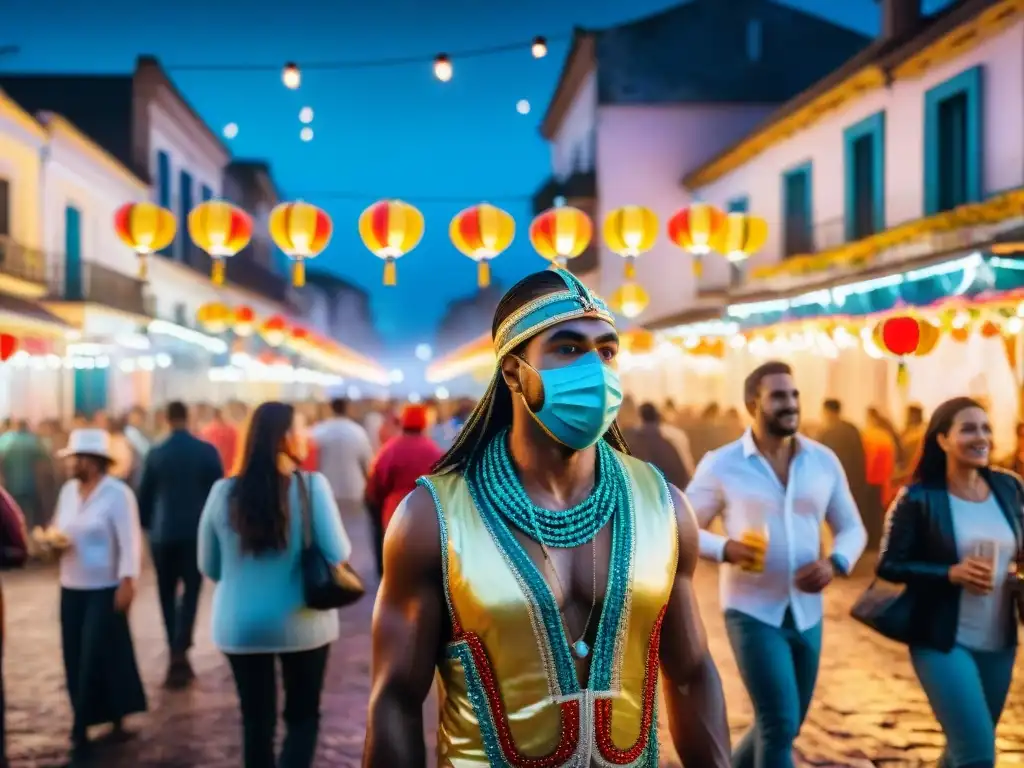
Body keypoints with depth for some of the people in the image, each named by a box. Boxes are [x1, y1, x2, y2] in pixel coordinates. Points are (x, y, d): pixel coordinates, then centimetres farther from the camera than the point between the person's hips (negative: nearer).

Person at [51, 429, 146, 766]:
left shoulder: (118, 493, -13)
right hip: (71, 587, 7)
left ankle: (82, 732, 6)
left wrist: (127, 583, -20)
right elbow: (59, 528, 18)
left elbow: (129, 542, -15)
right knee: (76, 659, 7)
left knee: (96, 659, -3)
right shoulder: (68, 490, 7)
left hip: (105, 590, -6)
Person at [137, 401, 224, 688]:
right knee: (190, 590, 1)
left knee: (168, 593, 13)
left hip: (163, 532, 1)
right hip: (197, 530, -1)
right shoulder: (207, 451, -4)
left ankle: (175, 653, 17)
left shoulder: (155, 453, -2)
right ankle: (179, 650, -15)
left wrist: (146, 525, 17)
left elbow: (144, 495, 3)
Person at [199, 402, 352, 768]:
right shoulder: (311, 485, -12)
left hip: (241, 625, 2)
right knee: (303, 716, 14)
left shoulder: (224, 492, -3)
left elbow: (209, 566, 6)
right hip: (302, 623, -2)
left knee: (257, 720, 14)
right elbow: (338, 554, -12)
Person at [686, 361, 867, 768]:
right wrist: (725, 549, -20)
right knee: (780, 724, -11)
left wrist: (835, 563, -11)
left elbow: (852, 528, 11)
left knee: (782, 726, 16)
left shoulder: (824, 461, 2)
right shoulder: (721, 465, -7)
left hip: (806, 613, 5)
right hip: (752, 611, -5)